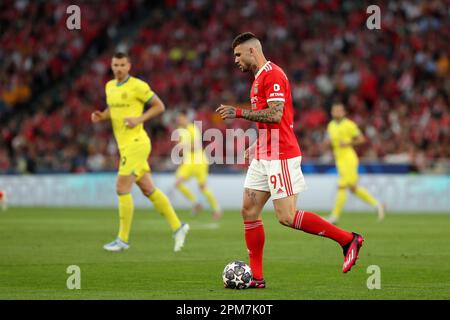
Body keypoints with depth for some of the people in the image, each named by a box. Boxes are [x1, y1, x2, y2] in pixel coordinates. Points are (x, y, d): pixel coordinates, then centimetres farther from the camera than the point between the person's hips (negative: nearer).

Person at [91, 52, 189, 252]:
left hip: (135, 143, -8)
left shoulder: (137, 86, -10)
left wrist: (139, 119, -16)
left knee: (122, 189, -9)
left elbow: (159, 106, -5)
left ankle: (122, 239, -3)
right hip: (125, 145, 8)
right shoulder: (109, 86, 13)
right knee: (148, 190, 10)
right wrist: (101, 116, 6)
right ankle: (177, 226, 17)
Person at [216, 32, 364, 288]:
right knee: (249, 211, 4)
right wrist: (258, 145, 19)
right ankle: (256, 277, 6)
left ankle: (348, 239, -2)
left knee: (287, 216, -12)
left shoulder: (272, 75, -13)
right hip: (264, 156, 10)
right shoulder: (260, 77, 19)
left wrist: (239, 112, -20)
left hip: (280, 156, -10)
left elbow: (275, 114, -24)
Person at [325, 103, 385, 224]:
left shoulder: (349, 125, -9)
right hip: (339, 160, 8)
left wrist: (348, 143, -19)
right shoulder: (331, 125, 12)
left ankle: (335, 216, -6)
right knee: (353, 188, 11)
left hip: (348, 159, -8)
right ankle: (376, 204, 22)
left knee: (342, 187, -9)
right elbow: (331, 140, 24)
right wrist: (328, 141, 0)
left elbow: (361, 139, -6)